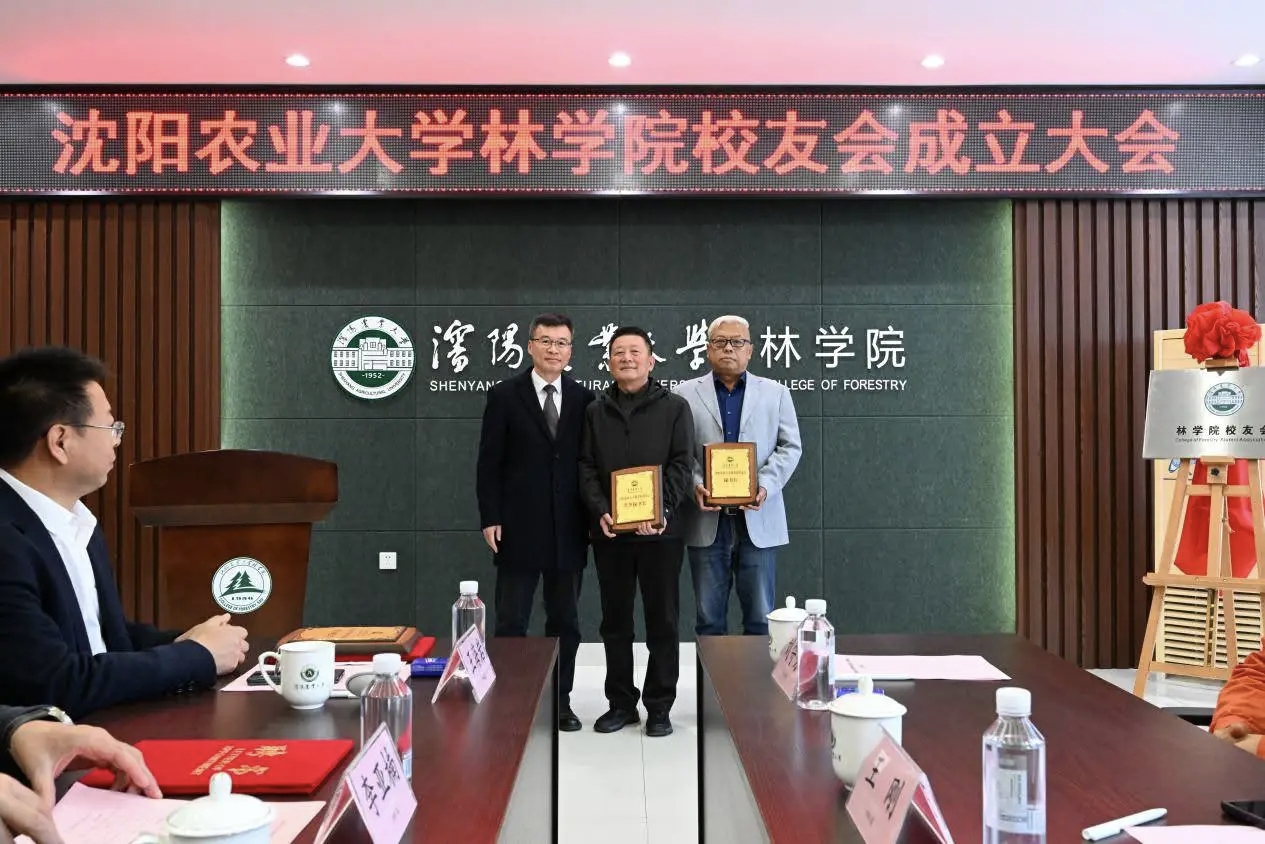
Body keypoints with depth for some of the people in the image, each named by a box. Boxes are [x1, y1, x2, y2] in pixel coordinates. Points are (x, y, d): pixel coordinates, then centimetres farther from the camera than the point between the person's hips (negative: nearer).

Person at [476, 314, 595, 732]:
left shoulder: (584, 399, 6)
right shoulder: (504, 396, 0)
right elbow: (489, 463, -2)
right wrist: (490, 518, -8)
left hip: (569, 530, 2)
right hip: (519, 529, -2)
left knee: (565, 621, 11)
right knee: (511, 622, 4)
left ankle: (560, 700, 22)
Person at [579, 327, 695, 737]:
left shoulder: (674, 407, 4)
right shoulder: (595, 411, 11)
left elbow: (681, 465, -3)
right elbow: (586, 468, 5)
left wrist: (662, 512, -17)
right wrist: (600, 512, -11)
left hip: (661, 531, -2)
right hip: (610, 532, 3)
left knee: (662, 622, 5)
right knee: (615, 623, 10)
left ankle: (659, 707, 16)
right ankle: (621, 703, 22)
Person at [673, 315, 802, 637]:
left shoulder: (776, 393, 10)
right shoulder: (686, 394, 8)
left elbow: (790, 447, 5)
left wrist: (766, 485, -11)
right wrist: (695, 485, -14)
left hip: (758, 518, 0)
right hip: (707, 520, 0)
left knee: (760, 619, 6)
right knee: (709, 618, 7)